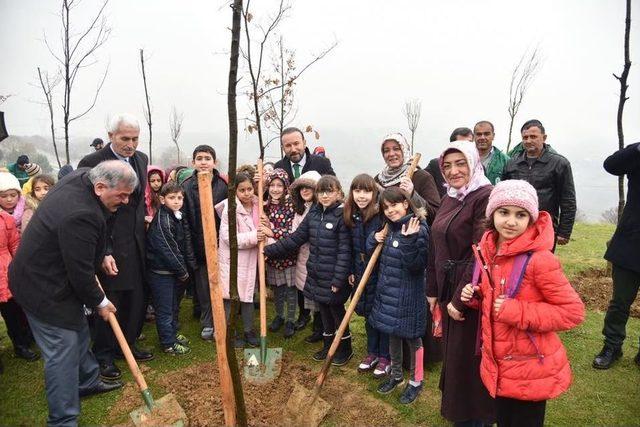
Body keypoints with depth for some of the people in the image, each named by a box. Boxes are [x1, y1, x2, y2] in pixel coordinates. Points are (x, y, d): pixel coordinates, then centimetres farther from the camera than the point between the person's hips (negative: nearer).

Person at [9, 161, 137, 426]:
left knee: (78, 333, 23)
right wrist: (99, 302, -8)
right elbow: (80, 272, -25)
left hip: (50, 276, 10)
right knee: (62, 353, -1)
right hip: (44, 290, -10)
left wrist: (102, 255, 9)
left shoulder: (80, 176, -5)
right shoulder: (79, 215, -35)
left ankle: (88, 381, 43)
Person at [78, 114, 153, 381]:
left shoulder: (141, 159, 7)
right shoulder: (92, 163, -14)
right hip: (108, 247, -6)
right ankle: (104, 356, 24)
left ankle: (127, 345, 32)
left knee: (137, 299, 13)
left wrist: (143, 218, 11)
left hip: (136, 245, 6)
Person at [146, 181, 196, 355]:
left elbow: (186, 244, 12)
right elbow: (167, 249, -21)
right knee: (164, 308, 3)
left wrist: (189, 266, 5)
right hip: (160, 271, -9)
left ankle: (173, 333, 38)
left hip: (174, 270, 9)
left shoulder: (179, 218, 7)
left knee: (173, 305, 22)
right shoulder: (161, 220, -20)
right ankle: (169, 344, 15)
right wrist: (182, 271, -14)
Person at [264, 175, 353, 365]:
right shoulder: (313, 213, 5)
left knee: (337, 312, 10)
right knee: (324, 312, 19)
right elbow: (296, 238, 7)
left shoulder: (342, 215, -14)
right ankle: (328, 346, 38)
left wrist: (338, 279, -20)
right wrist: (269, 250, 4)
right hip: (316, 275, 6)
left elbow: (345, 250, -17)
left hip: (333, 278, -6)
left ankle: (345, 349, 31)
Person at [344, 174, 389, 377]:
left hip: (381, 274, -6)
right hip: (361, 274, 6)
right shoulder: (352, 217, 4)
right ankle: (372, 352, 33)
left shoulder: (382, 215, -16)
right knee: (368, 314, 16)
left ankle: (385, 357, 23)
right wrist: (352, 271, 12)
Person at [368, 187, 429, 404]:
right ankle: (396, 374, 38)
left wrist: (409, 240, -34)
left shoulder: (418, 229, -17)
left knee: (412, 337, 9)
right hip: (388, 291, 7)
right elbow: (371, 254, 15)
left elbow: (416, 266, -24)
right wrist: (374, 240, -4)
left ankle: (416, 381, 28)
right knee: (392, 334, 19)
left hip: (408, 295, -7)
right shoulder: (389, 228, 6)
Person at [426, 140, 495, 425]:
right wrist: (433, 290, 12)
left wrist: (461, 298, -20)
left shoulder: (485, 198, -18)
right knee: (452, 352, 22)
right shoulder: (449, 198, 9)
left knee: (469, 356, 7)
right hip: (448, 289, 8)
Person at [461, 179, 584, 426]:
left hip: (531, 371, -6)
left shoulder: (538, 259, -22)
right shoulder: (487, 250, 1)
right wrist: (475, 296, -4)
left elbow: (573, 312, -19)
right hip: (498, 366, 6)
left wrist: (516, 312, -26)